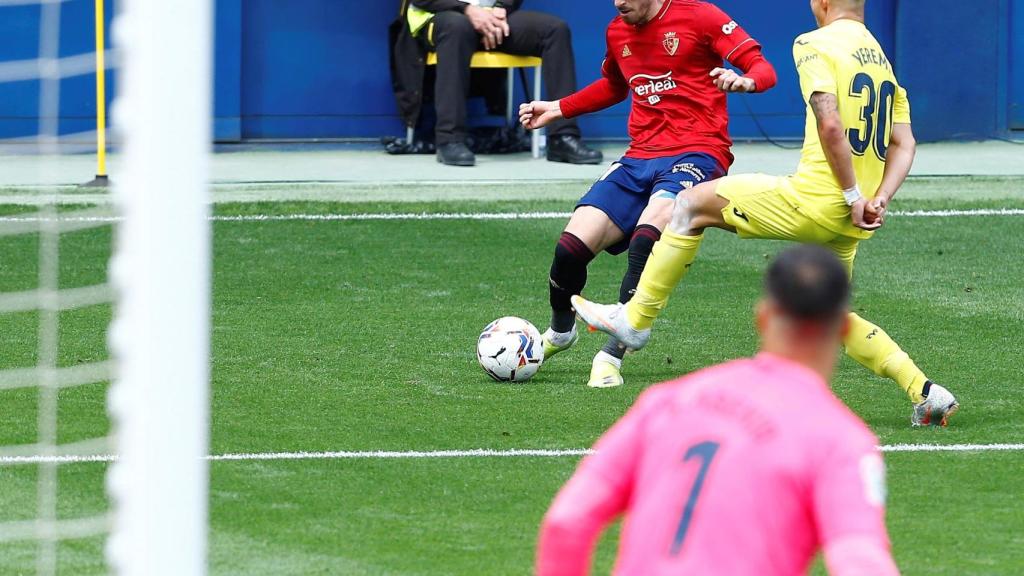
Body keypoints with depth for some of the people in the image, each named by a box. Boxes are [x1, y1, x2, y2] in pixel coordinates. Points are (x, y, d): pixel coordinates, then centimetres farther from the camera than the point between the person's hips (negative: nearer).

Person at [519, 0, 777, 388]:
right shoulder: (618, 32, 15)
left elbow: (763, 69, -8)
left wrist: (743, 81, -30)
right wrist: (558, 109, 26)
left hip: (696, 153, -6)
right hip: (639, 159, 6)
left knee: (649, 232, -34)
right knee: (571, 246, -10)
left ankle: (613, 354, -27)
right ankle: (559, 333, 22)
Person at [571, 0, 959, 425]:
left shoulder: (816, 44, -7)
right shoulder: (880, 57, 17)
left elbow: (830, 124, -21)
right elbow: (904, 143, 12)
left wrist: (853, 196, -17)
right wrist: (878, 199, 2)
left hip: (815, 199, -8)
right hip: (847, 223, 8)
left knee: (692, 206, 7)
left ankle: (635, 320, 11)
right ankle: (926, 393, 10)